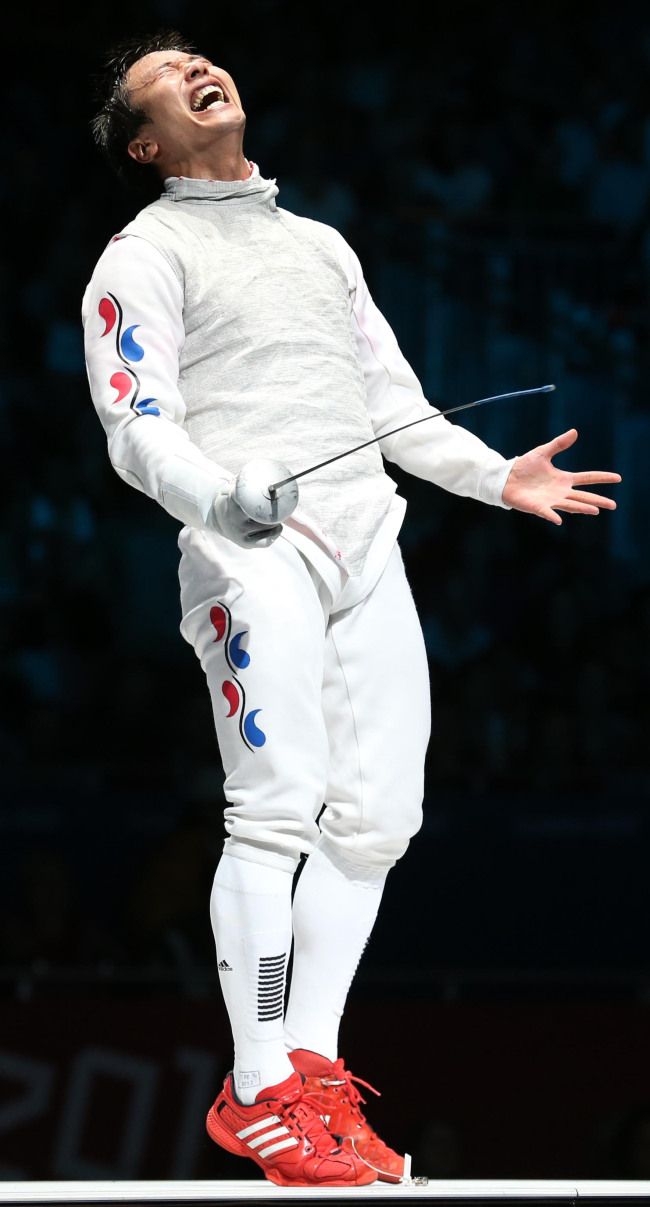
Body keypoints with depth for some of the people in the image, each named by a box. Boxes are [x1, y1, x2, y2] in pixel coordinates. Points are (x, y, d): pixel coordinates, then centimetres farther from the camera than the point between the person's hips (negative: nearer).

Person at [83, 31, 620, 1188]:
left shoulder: (322, 244, 26)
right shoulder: (148, 254, 5)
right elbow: (139, 427, -6)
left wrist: (495, 476, 16)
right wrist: (221, 496, -25)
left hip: (368, 544, 7)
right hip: (251, 548, -7)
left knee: (375, 818, 1)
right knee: (279, 808, -17)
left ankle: (310, 1065, 7)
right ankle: (260, 1095, -15)